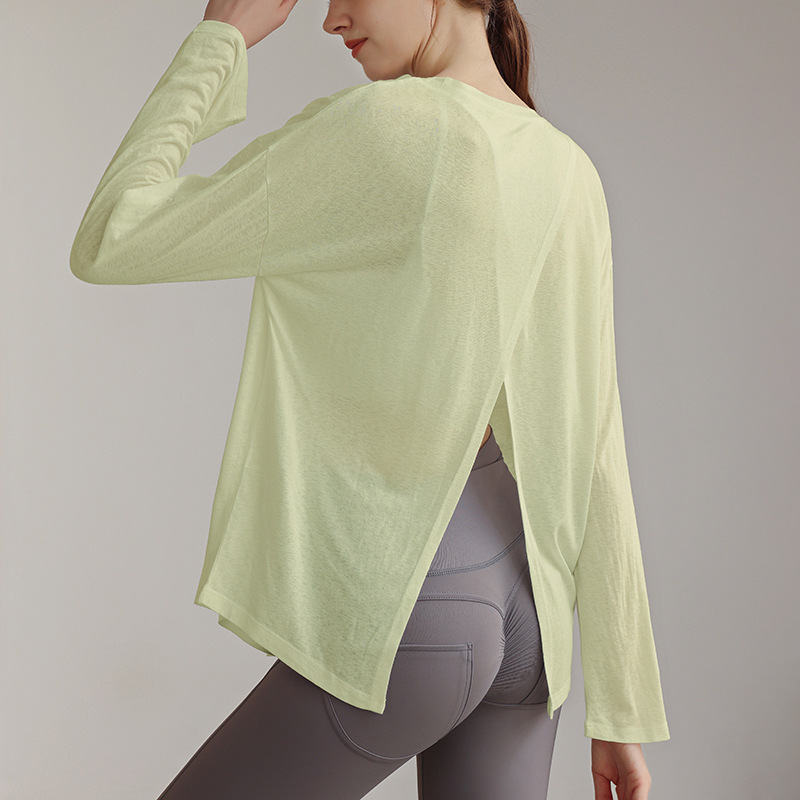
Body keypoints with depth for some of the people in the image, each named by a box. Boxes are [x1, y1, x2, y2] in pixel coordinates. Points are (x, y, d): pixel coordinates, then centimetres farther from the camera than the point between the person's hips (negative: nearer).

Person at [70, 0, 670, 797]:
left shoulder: (381, 126, -20)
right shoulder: (568, 174, 4)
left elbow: (107, 245, -13)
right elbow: (592, 452, 4)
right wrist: (621, 708, 9)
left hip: (398, 623, -8)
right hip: (521, 610, 8)